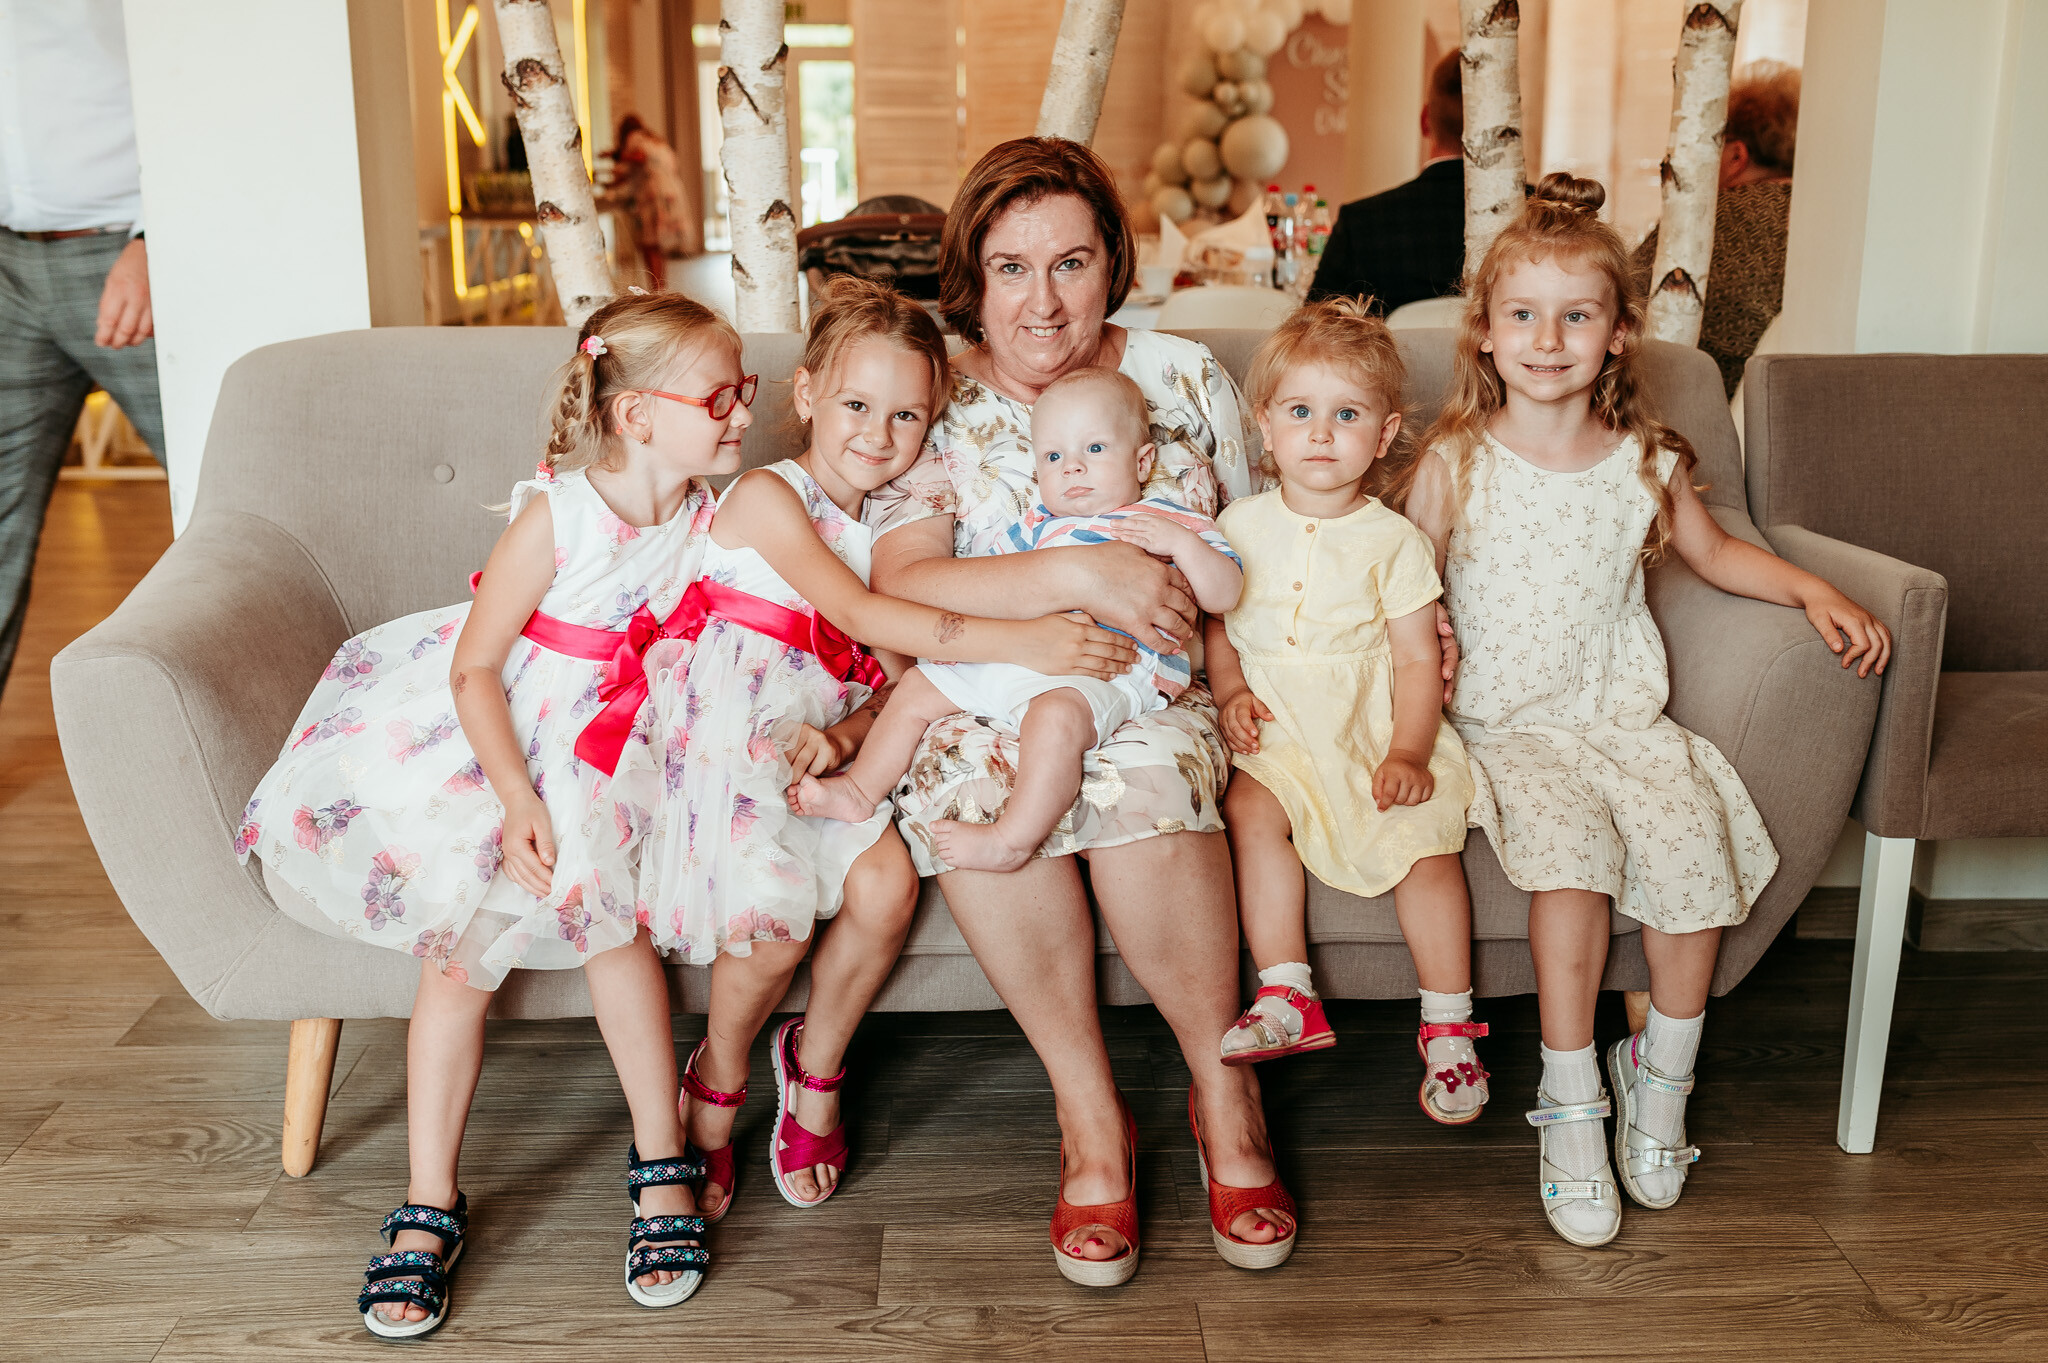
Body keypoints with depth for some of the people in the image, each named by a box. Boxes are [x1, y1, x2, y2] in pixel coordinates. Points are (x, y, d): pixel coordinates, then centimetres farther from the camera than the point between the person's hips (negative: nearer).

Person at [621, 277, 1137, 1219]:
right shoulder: (767, 496, -7)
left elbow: (896, 677, 9)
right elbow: (864, 618, -21)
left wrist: (843, 735, -16)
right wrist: (1024, 642, -28)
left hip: (823, 745, 6)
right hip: (727, 740, -5)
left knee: (887, 885, -20)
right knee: (773, 934, -22)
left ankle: (814, 1066, 8)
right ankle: (717, 1084, 11)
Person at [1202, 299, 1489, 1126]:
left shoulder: (1393, 541, -1)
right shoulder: (1242, 525, 7)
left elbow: (1418, 657, -2)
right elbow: (1217, 622, 15)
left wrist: (1409, 752, -14)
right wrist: (1230, 692, -3)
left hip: (1374, 723, -1)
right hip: (1276, 726, 2)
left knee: (1424, 836, -21)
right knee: (1251, 808, -27)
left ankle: (1448, 1027, -5)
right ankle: (1288, 998, -18)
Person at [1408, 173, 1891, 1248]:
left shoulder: (1646, 463, 6)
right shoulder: (1455, 464, -2)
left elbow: (1714, 553, 22)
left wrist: (1816, 591, 9)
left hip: (1623, 715, 3)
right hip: (1506, 723, -3)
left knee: (1691, 838, -21)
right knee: (1569, 842, -29)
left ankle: (1662, 1078, 4)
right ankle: (1570, 1101, -13)